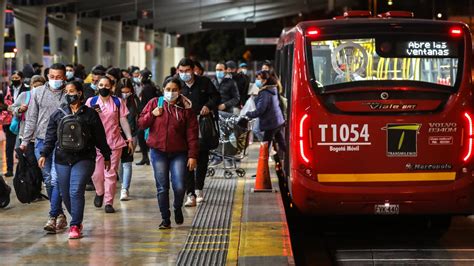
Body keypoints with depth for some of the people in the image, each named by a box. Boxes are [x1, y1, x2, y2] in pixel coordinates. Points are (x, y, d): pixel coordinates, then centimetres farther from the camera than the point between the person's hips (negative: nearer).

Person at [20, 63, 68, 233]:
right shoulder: (38, 93, 7)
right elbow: (31, 119, 11)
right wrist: (25, 141, 9)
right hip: (41, 141, 4)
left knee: (56, 180, -12)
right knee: (48, 181, 9)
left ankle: (53, 218, -11)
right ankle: (60, 214, 20)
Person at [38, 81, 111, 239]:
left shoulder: (90, 114, 3)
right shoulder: (58, 114, 9)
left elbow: (100, 137, 7)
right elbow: (50, 136, 7)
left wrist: (106, 156, 11)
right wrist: (44, 154, -4)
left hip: (83, 159, -4)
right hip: (62, 159, 4)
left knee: (76, 192, -15)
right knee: (65, 194, 7)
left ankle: (75, 226, -10)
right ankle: (76, 220, 27)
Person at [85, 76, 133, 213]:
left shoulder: (118, 102, 4)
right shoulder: (91, 102, 5)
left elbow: (123, 120, 7)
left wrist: (129, 138, 3)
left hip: (114, 142, -1)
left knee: (111, 173, -2)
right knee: (96, 173, 3)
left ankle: (109, 202, 5)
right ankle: (99, 193, 32)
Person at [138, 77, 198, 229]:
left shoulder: (186, 108, 2)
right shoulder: (155, 103, 4)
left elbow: (192, 134, 0)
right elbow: (141, 124, 7)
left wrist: (193, 155, -6)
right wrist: (152, 114, -11)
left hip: (179, 153, -1)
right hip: (158, 152, 1)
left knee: (179, 187, -9)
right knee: (162, 187, 2)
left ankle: (178, 208, 21)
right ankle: (165, 219, 14)